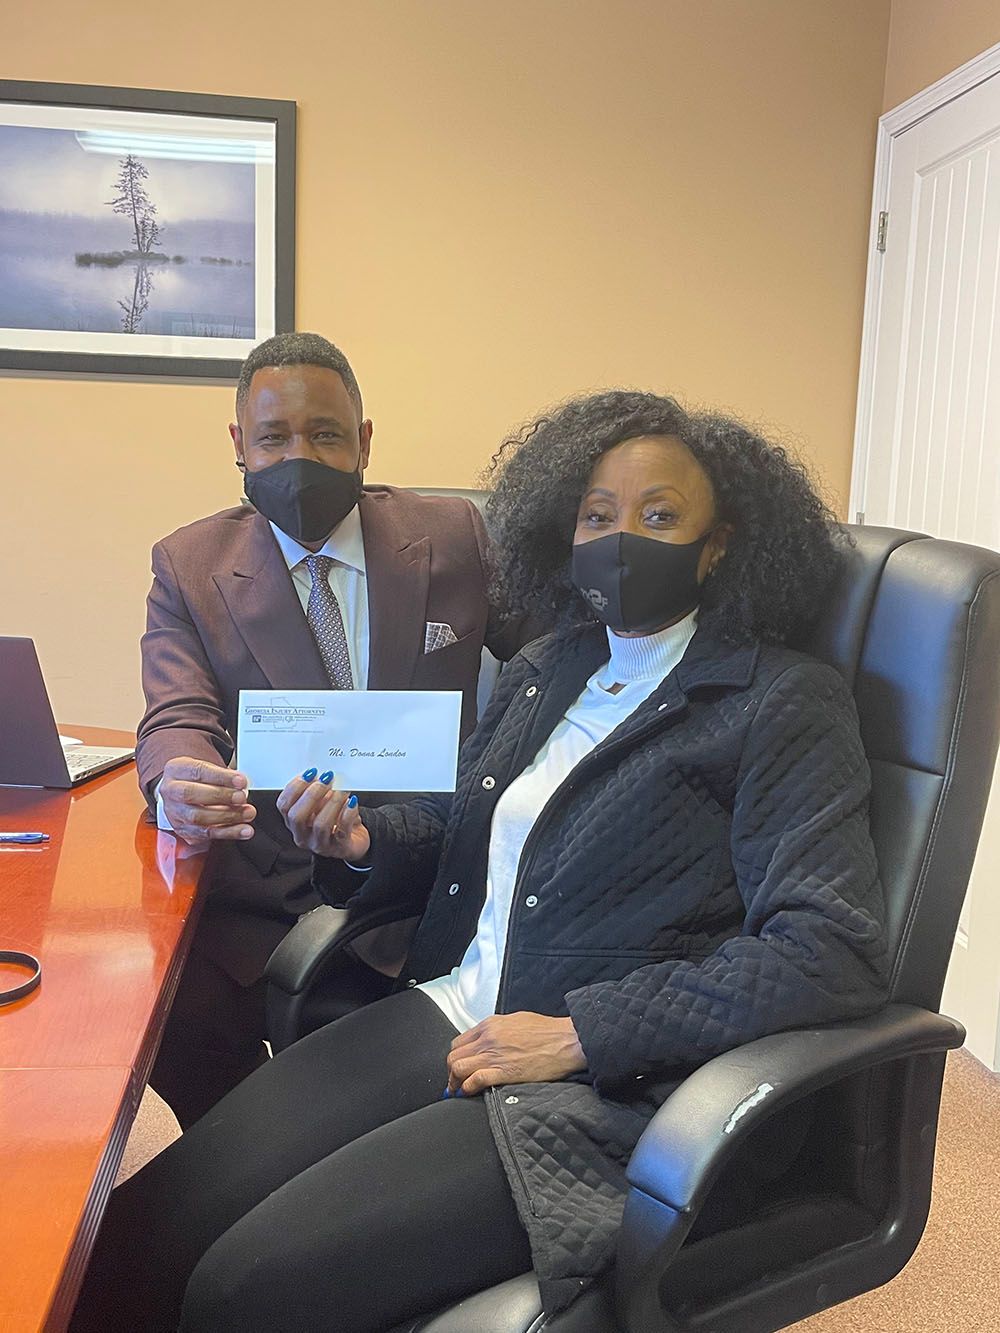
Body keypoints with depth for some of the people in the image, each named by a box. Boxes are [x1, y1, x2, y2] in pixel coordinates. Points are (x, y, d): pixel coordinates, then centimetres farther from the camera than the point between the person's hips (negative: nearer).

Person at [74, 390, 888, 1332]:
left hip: (606, 1089, -5)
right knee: (136, 1231, -10)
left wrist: (578, 1035, -17)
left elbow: (835, 951, -16)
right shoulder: (540, 673, 13)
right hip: (442, 1017, 6)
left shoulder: (785, 705, -6)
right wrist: (362, 842, -1)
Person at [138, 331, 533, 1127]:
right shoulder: (189, 567, 5)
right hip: (261, 901, 1)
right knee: (179, 1031, -24)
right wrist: (179, 785, -30)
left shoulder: (455, 538, 3)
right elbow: (179, 722, -5)